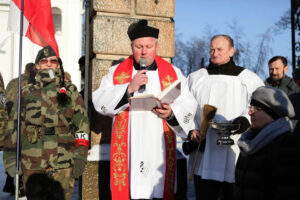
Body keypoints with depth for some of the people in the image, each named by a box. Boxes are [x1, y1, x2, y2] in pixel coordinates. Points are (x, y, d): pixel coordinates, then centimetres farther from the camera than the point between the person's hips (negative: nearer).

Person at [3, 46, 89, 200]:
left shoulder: (70, 92, 7)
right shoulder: (26, 93, 11)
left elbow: (82, 125, 3)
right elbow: (13, 127, 12)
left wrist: (80, 157, -3)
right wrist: (10, 158, 7)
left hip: (63, 164, -2)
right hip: (32, 164, 2)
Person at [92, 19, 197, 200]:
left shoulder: (173, 73, 11)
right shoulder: (116, 72, 12)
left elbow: (189, 106, 6)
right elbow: (100, 102, 0)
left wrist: (171, 113, -14)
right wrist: (128, 88, -11)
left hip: (159, 150, 0)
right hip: (127, 150, 0)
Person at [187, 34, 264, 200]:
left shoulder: (249, 79, 7)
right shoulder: (195, 78, 14)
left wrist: (244, 121, -16)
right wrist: (191, 130, -5)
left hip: (235, 155, -1)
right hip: (204, 155, 2)